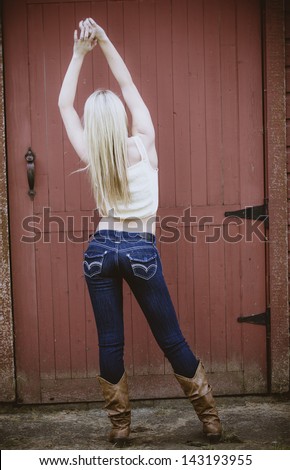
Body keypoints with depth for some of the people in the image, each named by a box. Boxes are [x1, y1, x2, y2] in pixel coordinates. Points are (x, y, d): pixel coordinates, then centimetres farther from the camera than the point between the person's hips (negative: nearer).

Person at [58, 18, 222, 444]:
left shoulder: (91, 156, -4)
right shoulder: (144, 145, -7)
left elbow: (64, 105, 6)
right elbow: (128, 85, 3)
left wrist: (79, 53, 5)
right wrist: (104, 41, 3)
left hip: (101, 250, 2)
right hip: (141, 250, -1)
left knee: (110, 343, 8)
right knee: (170, 340, 6)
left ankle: (119, 424, 16)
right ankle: (211, 419, 16)